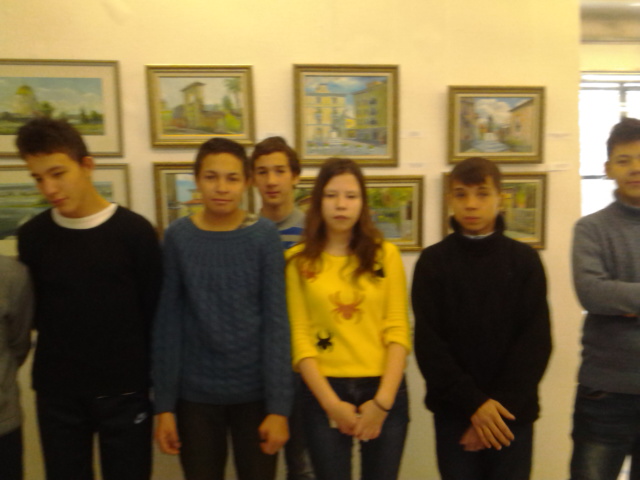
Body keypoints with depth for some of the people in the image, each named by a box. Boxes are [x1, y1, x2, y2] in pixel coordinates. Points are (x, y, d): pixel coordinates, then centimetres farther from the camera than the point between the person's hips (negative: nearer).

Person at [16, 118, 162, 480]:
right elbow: (32, 311, 8)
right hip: (56, 393, 2)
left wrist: (155, 383, -3)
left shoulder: (135, 231, -9)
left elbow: (155, 313, -5)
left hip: (126, 390, -2)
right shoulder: (32, 236, -1)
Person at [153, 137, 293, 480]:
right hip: (195, 394, 1)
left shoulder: (264, 236, -6)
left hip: (254, 392, 0)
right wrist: (164, 405, -3)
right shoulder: (178, 237, -4)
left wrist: (279, 406, -10)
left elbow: (276, 322, -8)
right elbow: (167, 324, -2)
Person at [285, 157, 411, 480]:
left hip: (385, 391, 1)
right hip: (324, 393, -1)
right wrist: (331, 403, -10)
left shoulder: (386, 254, 2)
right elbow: (299, 336, -4)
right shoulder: (299, 260, 0)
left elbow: (398, 330, -2)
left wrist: (383, 401, -10)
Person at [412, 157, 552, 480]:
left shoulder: (525, 260, 3)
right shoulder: (433, 261, 1)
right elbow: (428, 342, -5)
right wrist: (472, 402, -14)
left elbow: (536, 341, -3)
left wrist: (502, 404, -12)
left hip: (513, 411, 1)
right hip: (454, 411, 0)